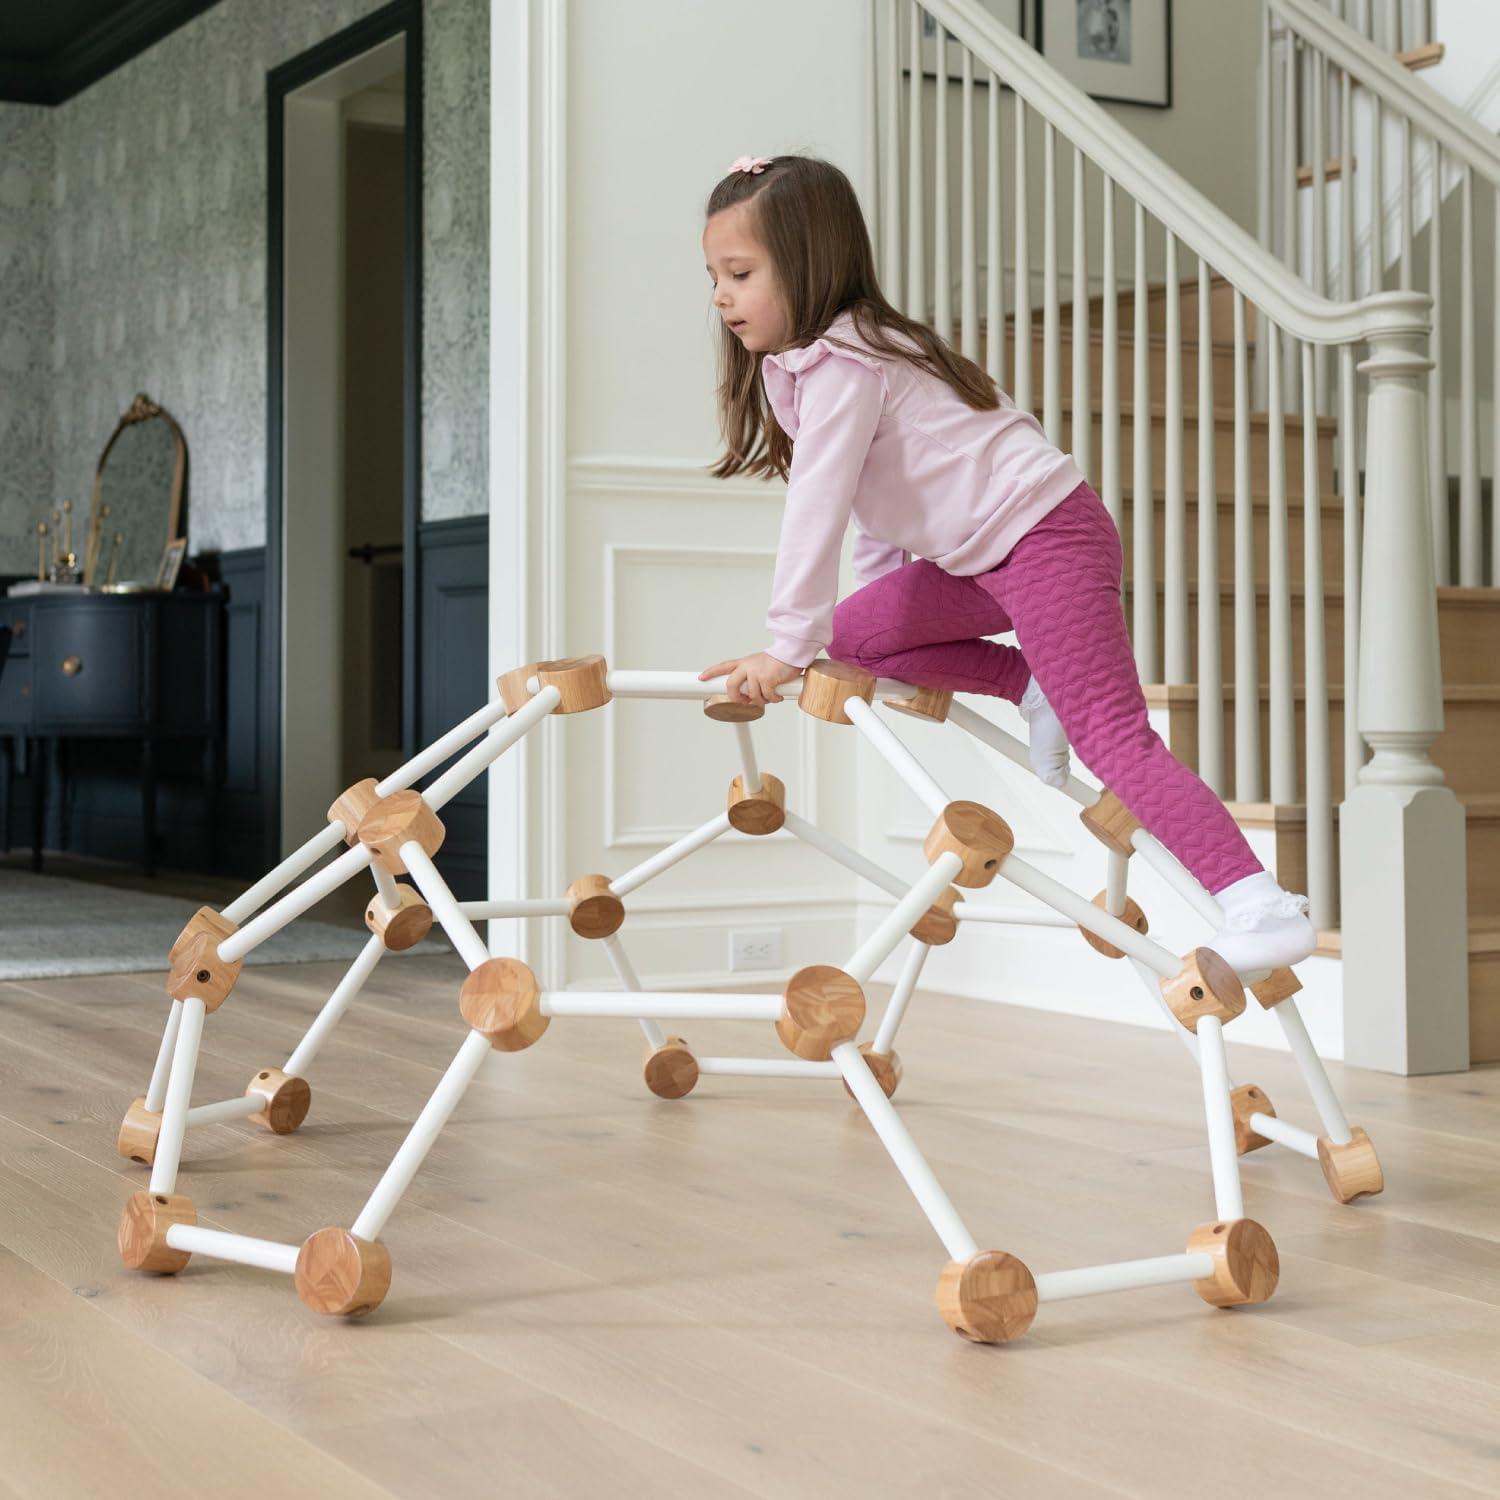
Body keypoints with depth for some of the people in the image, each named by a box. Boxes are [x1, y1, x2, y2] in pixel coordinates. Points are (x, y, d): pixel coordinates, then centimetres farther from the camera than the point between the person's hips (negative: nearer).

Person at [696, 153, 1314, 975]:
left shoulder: (841, 363, -15)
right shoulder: (802, 364, 16)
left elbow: (816, 508, -20)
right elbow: (874, 508, 22)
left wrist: (787, 649, -18)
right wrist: (826, 637, 20)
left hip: (1048, 536, -10)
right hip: (985, 559, 10)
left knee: (1112, 737, -18)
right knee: (855, 631, 6)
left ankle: (1262, 907, -24)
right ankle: (1034, 689, 8)